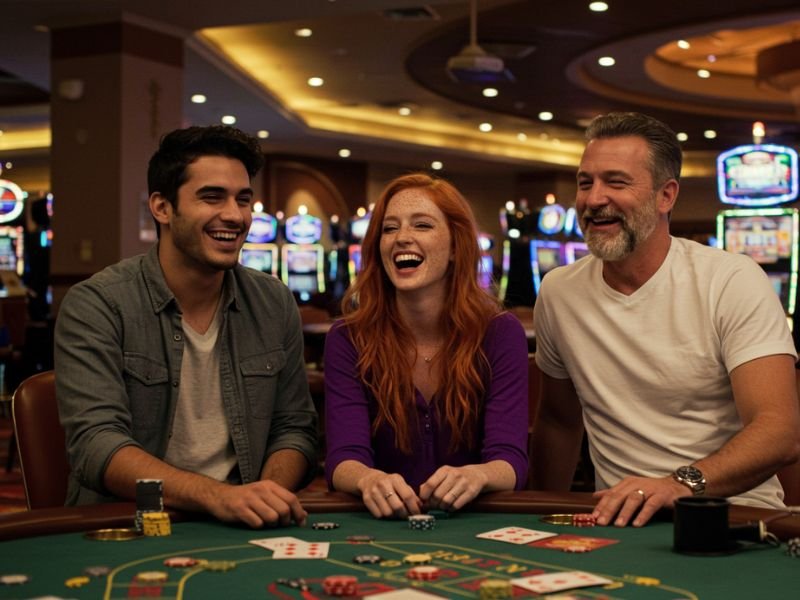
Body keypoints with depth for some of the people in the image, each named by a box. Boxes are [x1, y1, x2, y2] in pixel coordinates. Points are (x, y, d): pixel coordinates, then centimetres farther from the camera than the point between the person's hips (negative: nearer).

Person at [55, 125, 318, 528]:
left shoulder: (274, 305, 8)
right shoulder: (95, 306, -6)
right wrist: (217, 495, -31)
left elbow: (294, 428, 11)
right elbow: (95, 444, -17)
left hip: (241, 527, 3)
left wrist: (266, 499, -12)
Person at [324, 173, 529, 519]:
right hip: (380, 523, 1)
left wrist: (476, 476, -34)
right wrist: (368, 479, -35)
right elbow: (344, 458, -12)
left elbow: (510, 459, -11)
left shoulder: (500, 334, -3)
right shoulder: (347, 340, -3)